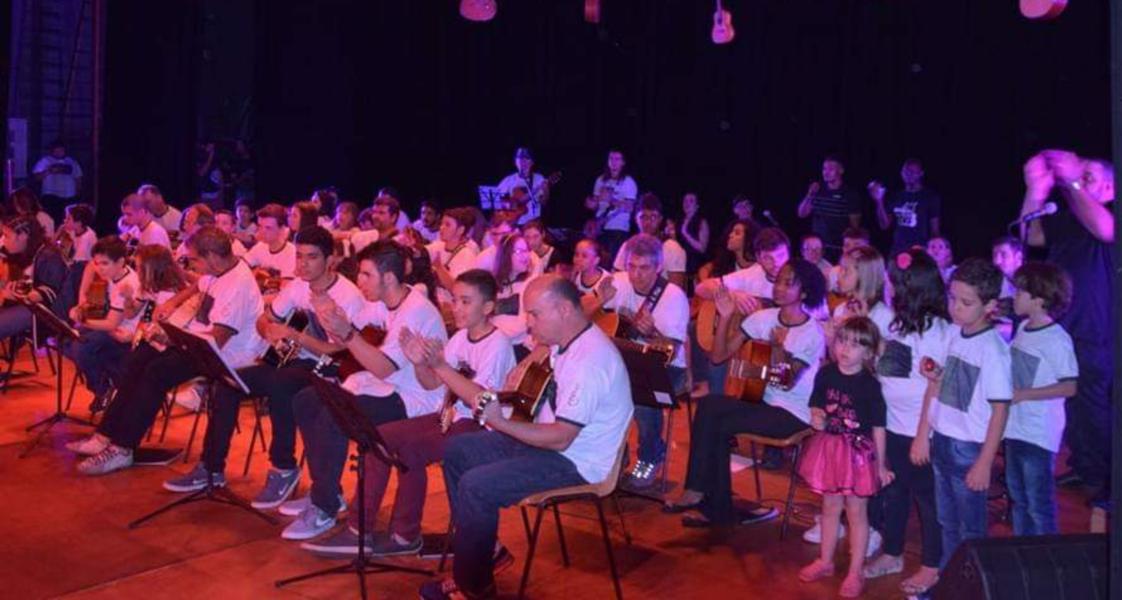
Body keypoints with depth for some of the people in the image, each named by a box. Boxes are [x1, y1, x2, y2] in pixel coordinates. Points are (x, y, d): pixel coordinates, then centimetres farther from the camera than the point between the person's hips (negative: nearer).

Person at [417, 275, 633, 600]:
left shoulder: (589, 359, -27)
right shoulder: (565, 342, 4)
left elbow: (561, 438, -28)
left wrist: (501, 423, -25)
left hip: (575, 462, -10)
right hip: (552, 437, 10)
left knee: (476, 485, -21)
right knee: (457, 450, 10)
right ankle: (479, 543, 15)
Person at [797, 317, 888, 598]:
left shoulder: (870, 385, -16)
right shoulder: (826, 374, -4)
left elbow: (878, 427, -11)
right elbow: (816, 407, 10)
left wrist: (880, 465, -8)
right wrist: (817, 418, -14)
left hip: (858, 452, -4)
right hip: (829, 448, 4)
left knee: (856, 511, 6)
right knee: (830, 506, 17)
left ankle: (856, 572, 20)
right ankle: (825, 561, 33)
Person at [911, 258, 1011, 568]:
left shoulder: (994, 350, -17)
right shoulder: (950, 334, 1)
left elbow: (1000, 410, -15)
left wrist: (985, 463, -15)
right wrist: (922, 435, 10)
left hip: (969, 448, -6)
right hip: (940, 441, 6)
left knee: (970, 530, 8)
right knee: (947, 522, 20)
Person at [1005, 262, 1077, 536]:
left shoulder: (1057, 340, -18)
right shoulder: (1023, 328, 5)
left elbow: (1069, 387, -19)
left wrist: (1021, 394, -20)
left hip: (1039, 434, -8)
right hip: (1015, 428, 8)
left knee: (1038, 504, 3)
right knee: (1018, 497, 20)